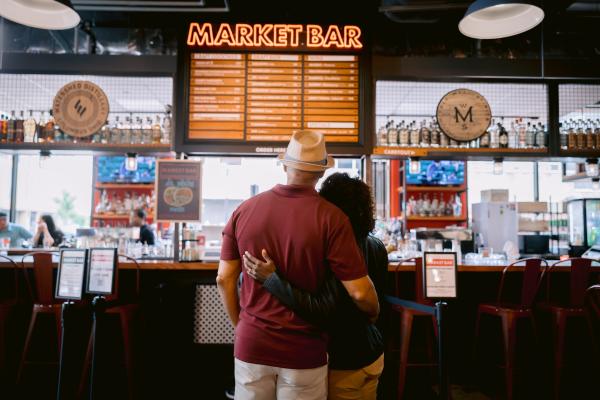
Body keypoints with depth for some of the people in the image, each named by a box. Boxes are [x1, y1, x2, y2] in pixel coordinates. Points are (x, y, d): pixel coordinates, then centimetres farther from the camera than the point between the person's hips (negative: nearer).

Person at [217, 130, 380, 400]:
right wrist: (373, 313, 8)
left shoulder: (245, 210, -4)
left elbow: (224, 279, 2)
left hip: (250, 346, 3)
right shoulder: (330, 217, -15)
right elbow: (359, 292, -14)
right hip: (303, 352, -3)